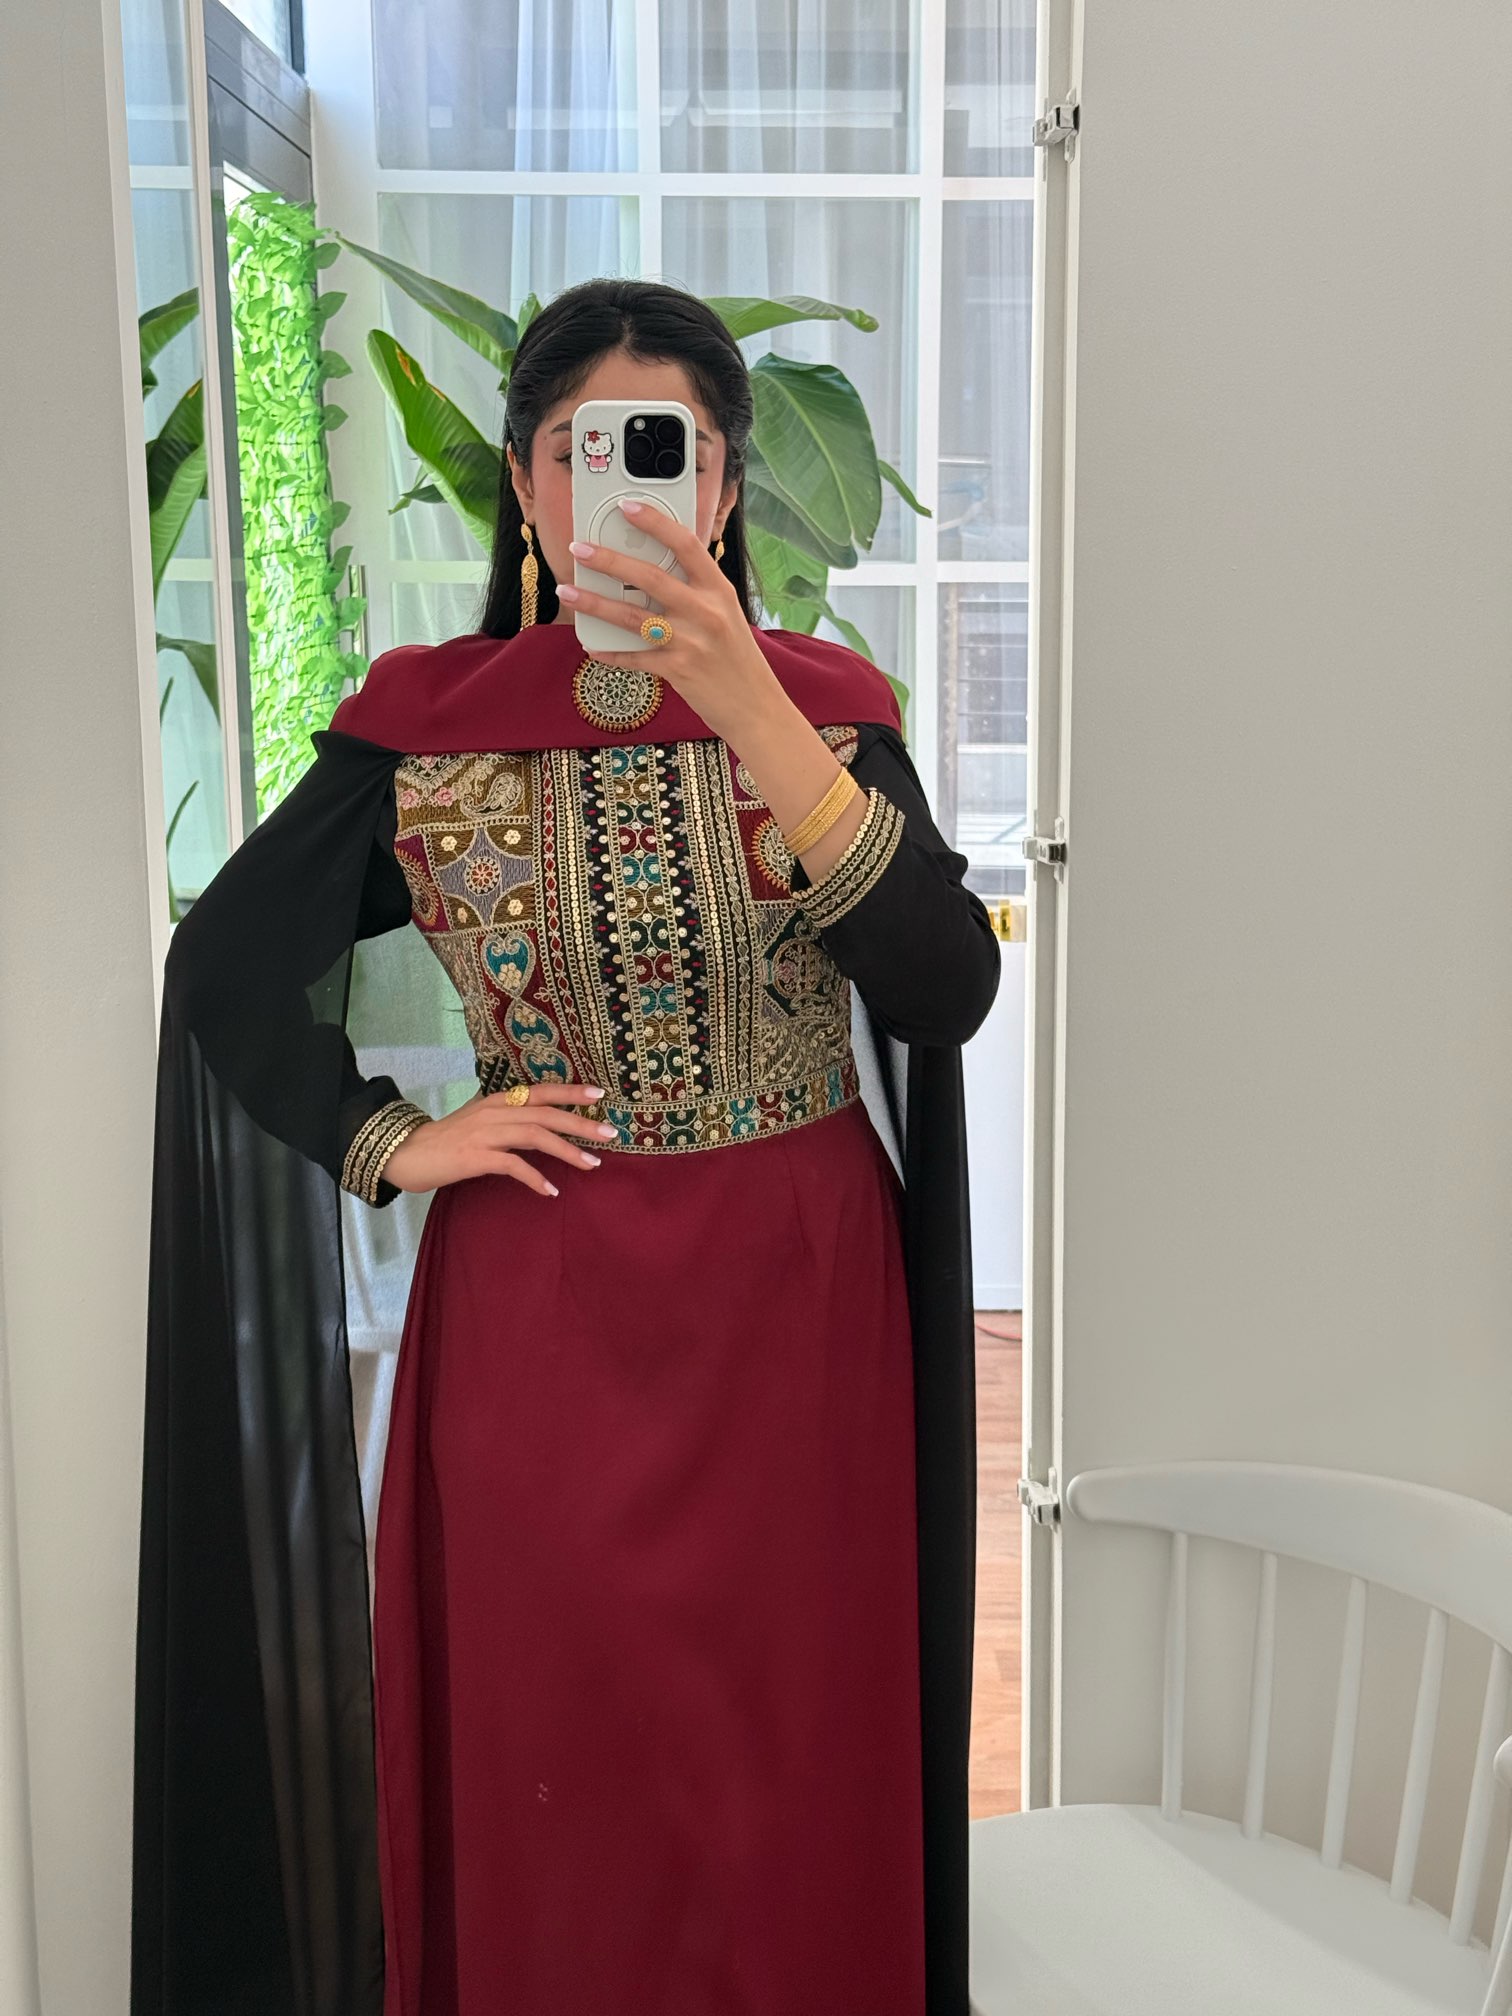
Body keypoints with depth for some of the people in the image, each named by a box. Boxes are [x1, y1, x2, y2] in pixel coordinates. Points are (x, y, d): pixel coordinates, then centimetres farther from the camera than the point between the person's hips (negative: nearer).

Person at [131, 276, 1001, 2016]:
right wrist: (392, 1146, -5)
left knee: (790, 1778, 12)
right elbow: (224, 965, 7)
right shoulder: (424, 727, -2)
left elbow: (948, 990, -17)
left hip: (795, 1309, 1)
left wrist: (752, 716, -27)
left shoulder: (824, 705, -2)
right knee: (554, 1774, 12)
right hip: (538, 1322, 0)